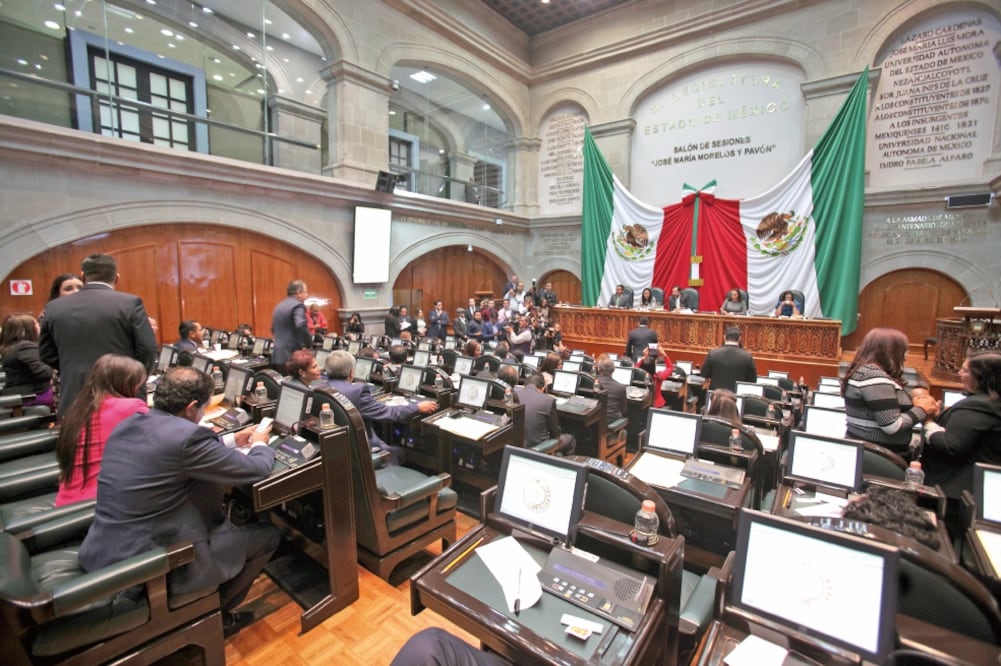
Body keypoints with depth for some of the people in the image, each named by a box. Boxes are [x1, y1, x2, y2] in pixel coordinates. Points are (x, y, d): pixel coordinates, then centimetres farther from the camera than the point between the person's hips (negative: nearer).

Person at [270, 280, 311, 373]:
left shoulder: (279, 305, 18)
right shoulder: (297, 306, -11)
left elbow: (273, 329, 29)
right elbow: (301, 326, -28)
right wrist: (308, 344, -16)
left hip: (277, 356, 9)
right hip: (292, 356, -9)